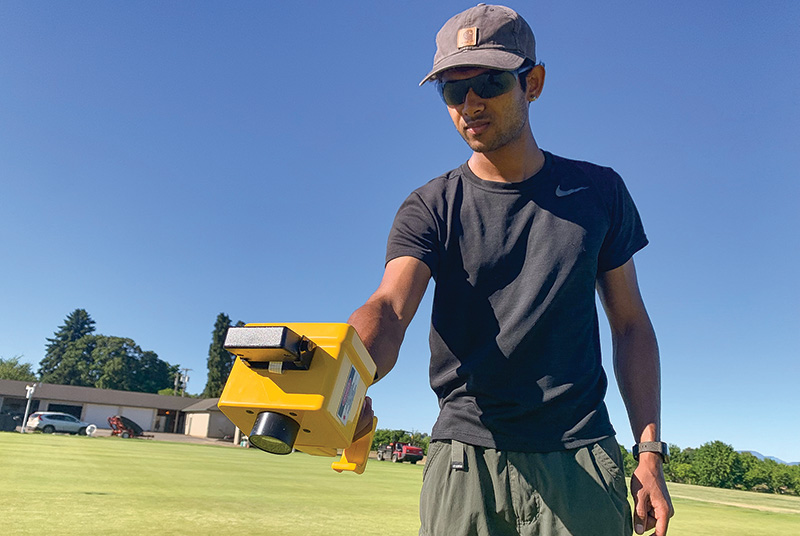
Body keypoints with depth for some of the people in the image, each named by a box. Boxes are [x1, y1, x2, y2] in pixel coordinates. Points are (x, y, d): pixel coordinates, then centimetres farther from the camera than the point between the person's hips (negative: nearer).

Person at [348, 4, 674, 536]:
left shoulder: (598, 191, 5)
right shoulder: (430, 209, -1)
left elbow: (631, 324, 8)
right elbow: (390, 307, -17)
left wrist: (650, 452, 1)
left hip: (582, 463, 1)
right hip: (465, 461, 0)